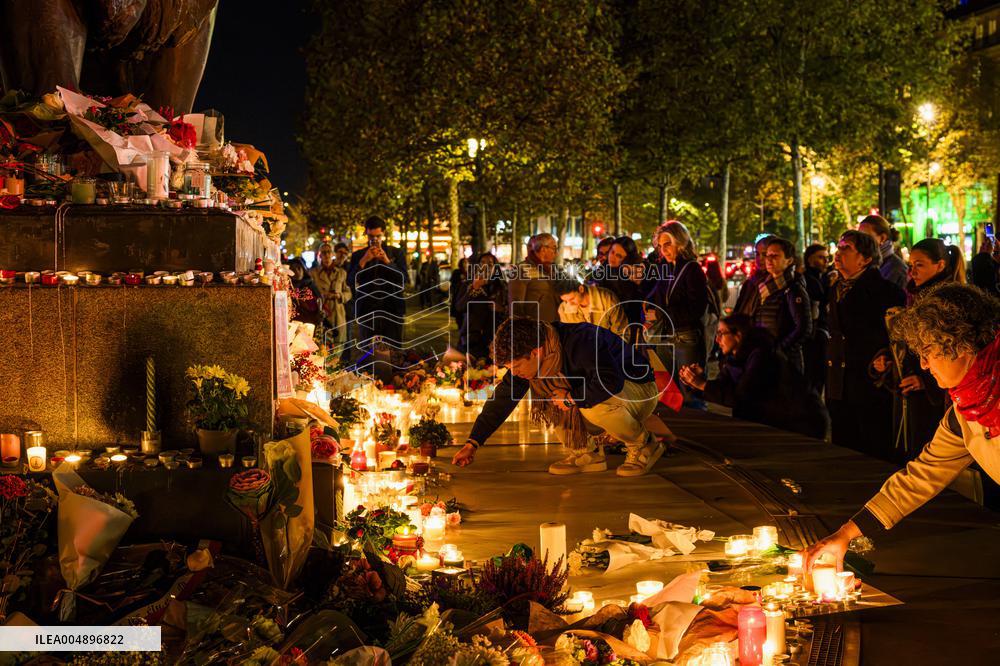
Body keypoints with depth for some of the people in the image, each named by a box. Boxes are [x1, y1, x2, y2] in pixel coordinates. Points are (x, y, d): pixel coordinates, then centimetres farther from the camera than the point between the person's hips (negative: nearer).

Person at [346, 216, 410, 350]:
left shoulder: (396, 253, 8)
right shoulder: (358, 255, 10)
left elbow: (405, 280, -1)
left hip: (391, 310, -1)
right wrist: (363, 261, -10)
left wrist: (387, 261, -12)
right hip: (366, 311, 1)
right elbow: (350, 282, 0)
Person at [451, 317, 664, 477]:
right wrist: (472, 444, -8)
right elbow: (503, 398, -4)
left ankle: (643, 445, -10)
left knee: (598, 405, -38)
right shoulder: (530, 359, -10)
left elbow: (611, 382, -45)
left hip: (640, 391, -7)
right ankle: (585, 452, 0)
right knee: (541, 397, -13)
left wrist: (571, 397, -31)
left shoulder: (580, 341, -34)